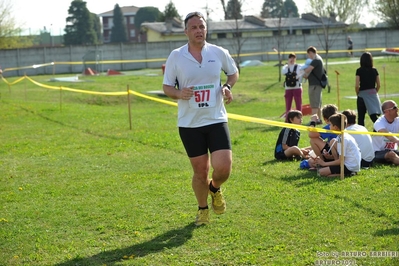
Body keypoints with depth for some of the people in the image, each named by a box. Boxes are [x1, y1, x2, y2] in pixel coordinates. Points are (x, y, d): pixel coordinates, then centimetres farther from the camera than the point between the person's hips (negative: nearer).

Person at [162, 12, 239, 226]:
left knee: (223, 167, -12)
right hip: (189, 123, 0)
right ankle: (203, 209, 30)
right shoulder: (176, 56, -4)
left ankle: (215, 189, 24)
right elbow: (167, 86, 3)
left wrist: (227, 87, -3)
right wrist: (179, 93, -19)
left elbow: (233, 72, 17)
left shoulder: (219, 53, -1)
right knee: (200, 171, 5)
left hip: (216, 120, 1)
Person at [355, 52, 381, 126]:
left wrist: (357, 93, 7)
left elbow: (357, 85, -11)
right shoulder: (374, 70, 1)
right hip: (373, 94, 3)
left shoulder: (359, 71, -8)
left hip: (363, 95, -2)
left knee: (361, 117, 10)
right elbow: (378, 85, 3)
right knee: (374, 116, 1)